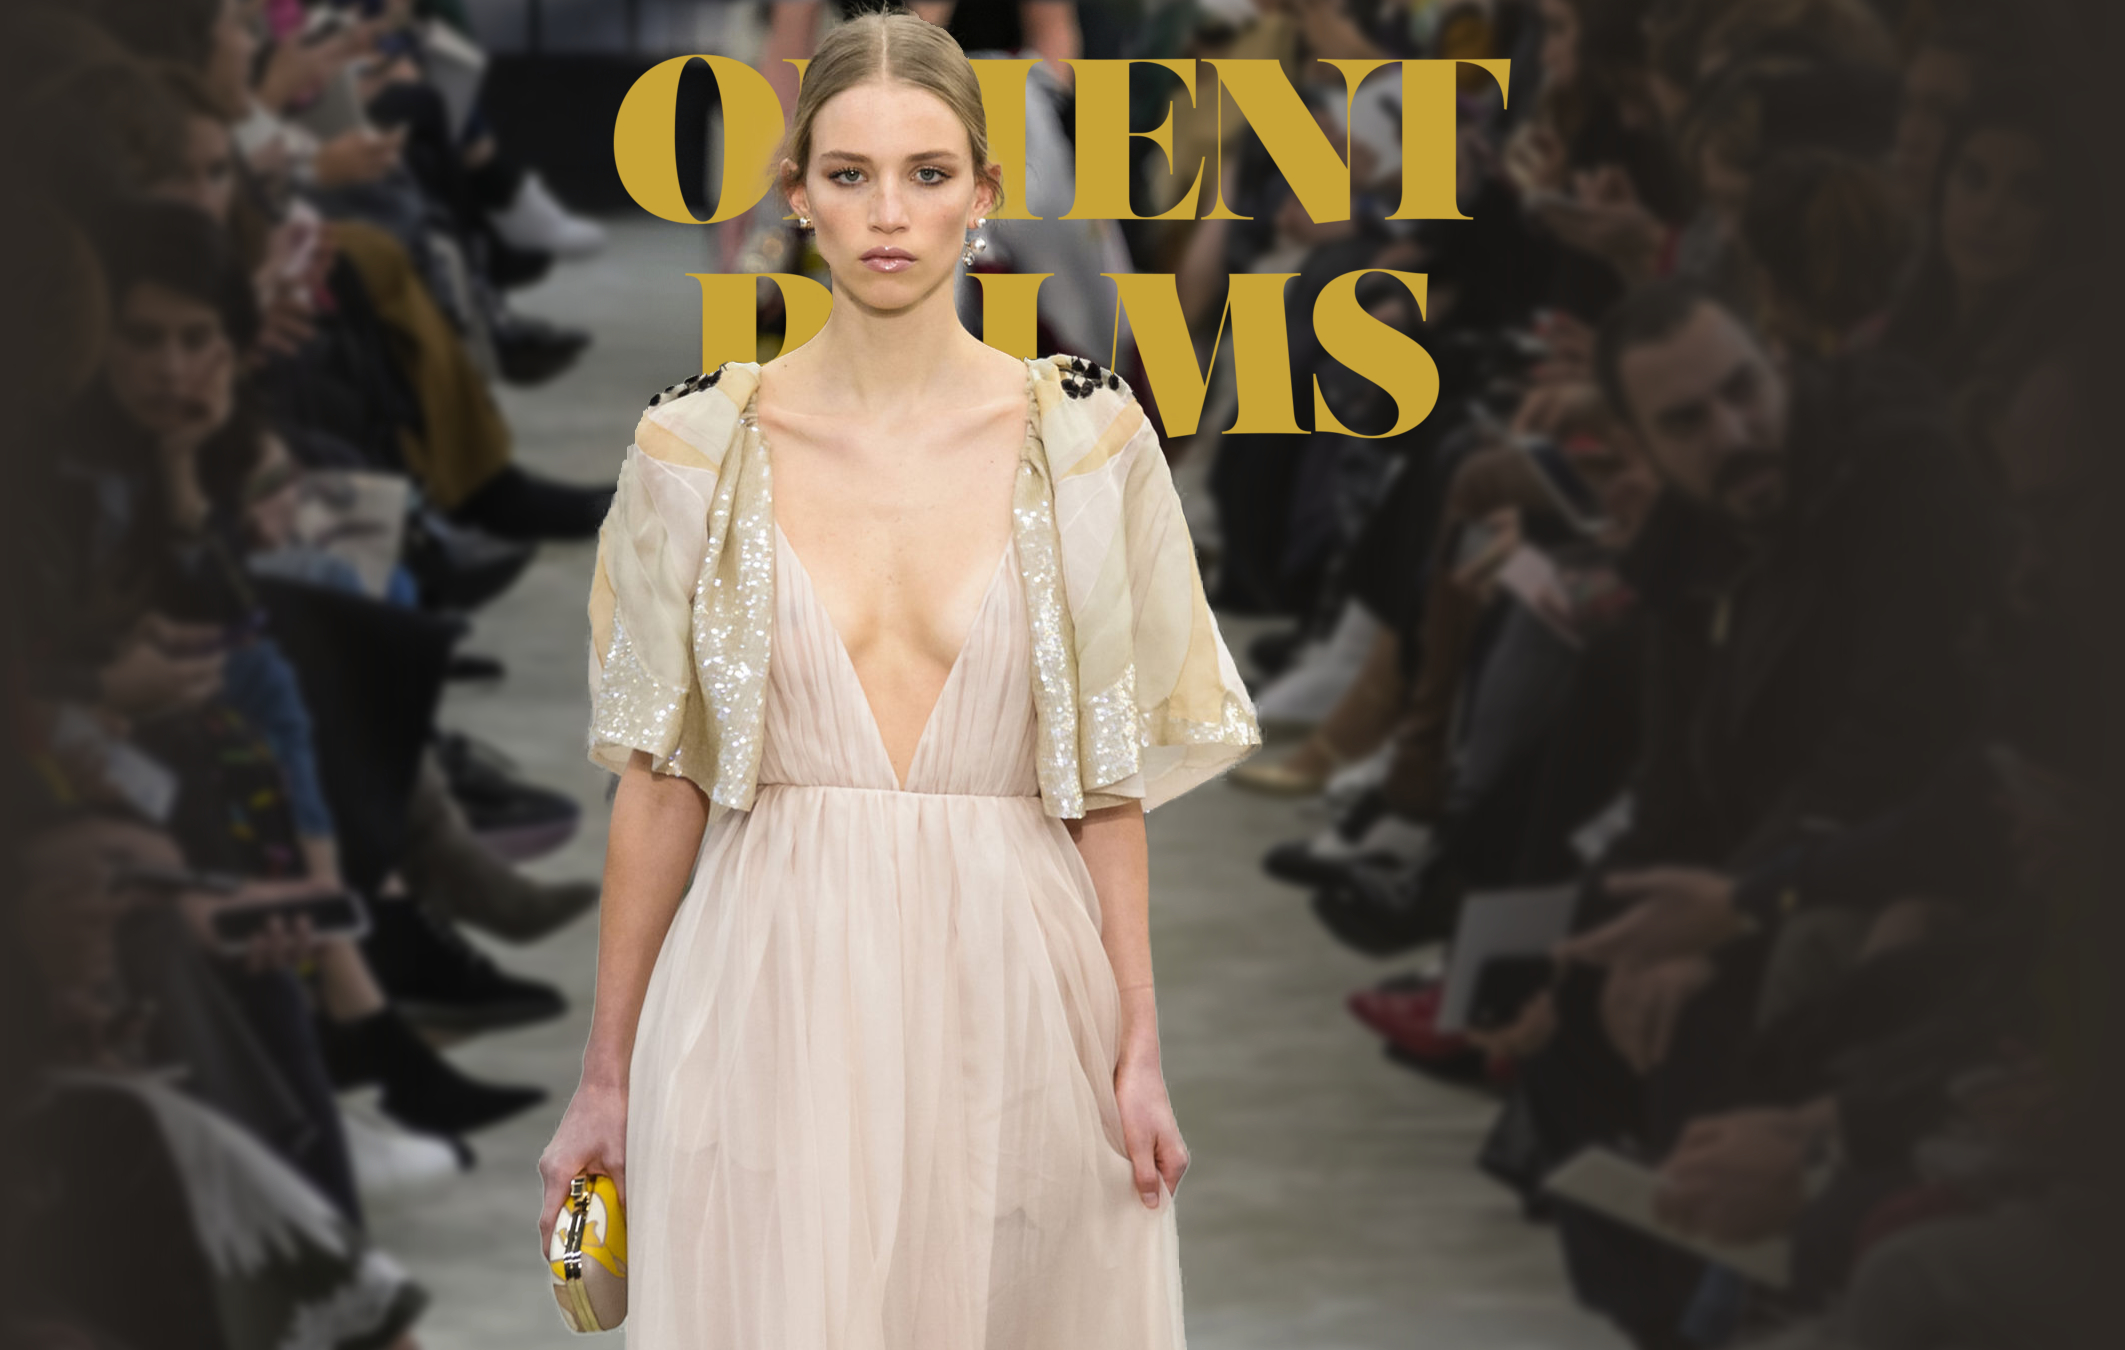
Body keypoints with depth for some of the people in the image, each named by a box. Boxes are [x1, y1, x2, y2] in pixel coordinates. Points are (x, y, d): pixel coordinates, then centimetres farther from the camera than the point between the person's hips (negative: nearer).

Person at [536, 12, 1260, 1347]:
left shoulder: (1083, 438, 1)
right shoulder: (702, 445, 1)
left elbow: (1108, 781, 3)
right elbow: (658, 779, 4)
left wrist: (1140, 1050, -3)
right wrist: (607, 1076, 5)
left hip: (1007, 989, 1)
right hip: (771, 994, 0)